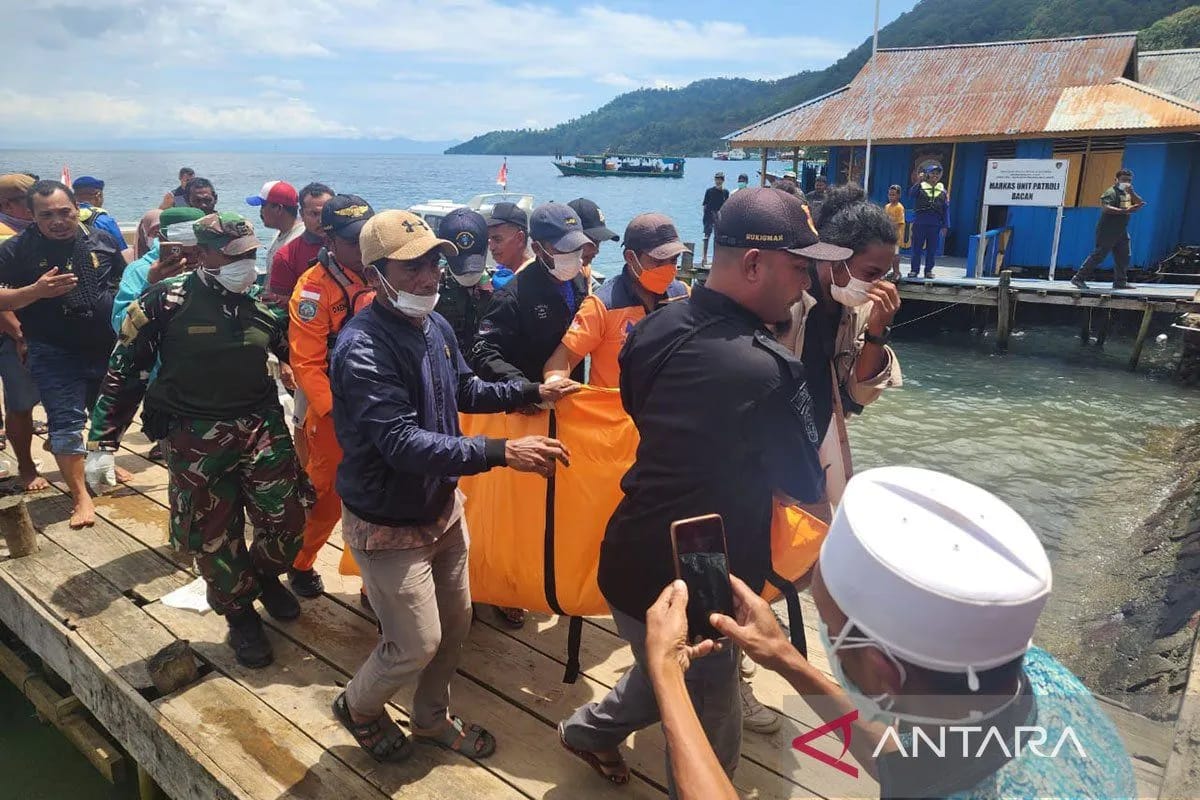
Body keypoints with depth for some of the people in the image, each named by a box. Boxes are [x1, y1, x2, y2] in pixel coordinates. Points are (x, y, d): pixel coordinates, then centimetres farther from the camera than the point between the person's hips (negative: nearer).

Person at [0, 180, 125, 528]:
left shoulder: (102, 240, 1)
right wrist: (37, 290, -26)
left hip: (109, 347, 4)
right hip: (55, 355, -3)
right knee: (66, 423, -4)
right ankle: (80, 496, 5)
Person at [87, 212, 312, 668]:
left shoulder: (262, 302, 0)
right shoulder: (167, 301, -9)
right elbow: (124, 371, -4)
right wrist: (103, 443, -3)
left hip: (263, 426, 3)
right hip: (196, 438, -3)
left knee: (287, 520, 3)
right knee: (214, 536, 6)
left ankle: (265, 576, 36)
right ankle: (240, 615, 30)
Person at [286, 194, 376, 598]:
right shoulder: (314, 287, -13)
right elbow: (306, 363, -15)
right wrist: (336, 412, -21)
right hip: (334, 415, -4)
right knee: (327, 497, 12)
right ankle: (299, 563, 38)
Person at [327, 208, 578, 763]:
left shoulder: (434, 324, -1)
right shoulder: (363, 349, -27)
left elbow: (463, 390, 16)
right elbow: (403, 444, -36)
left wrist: (533, 392, 10)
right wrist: (502, 452, -42)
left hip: (443, 507, 8)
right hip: (389, 526, -8)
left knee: (455, 623, 19)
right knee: (417, 644, 4)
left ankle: (431, 717, 45)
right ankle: (357, 706, 38)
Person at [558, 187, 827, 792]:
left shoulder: (655, 327, -5)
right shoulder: (769, 370, -26)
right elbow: (808, 485, -10)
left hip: (631, 563, 8)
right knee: (709, 747, 16)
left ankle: (589, 730, 56)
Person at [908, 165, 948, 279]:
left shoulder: (942, 191, 10)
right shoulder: (920, 186, 3)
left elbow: (946, 209, 10)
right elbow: (911, 195, -16)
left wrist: (945, 226, 4)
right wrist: (919, 182, -25)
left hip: (935, 224, 2)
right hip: (920, 222, -2)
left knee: (932, 249, 5)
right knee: (917, 247, 1)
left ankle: (929, 270, 14)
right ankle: (914, 270, 9)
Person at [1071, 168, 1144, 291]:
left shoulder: (1128, 193, 16)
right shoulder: (1111, 192, -11)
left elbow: (1140, 204, 7)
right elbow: (1105, 207, -28)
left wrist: (1132, 193, -7)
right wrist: (1125, 211, -34)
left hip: (1121, 232, 9)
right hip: (1108, 231, -9)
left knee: (1123, 257, 7)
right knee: (1098, 256, -10)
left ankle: (1120, 281, 15)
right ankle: (1079, 278, -6)